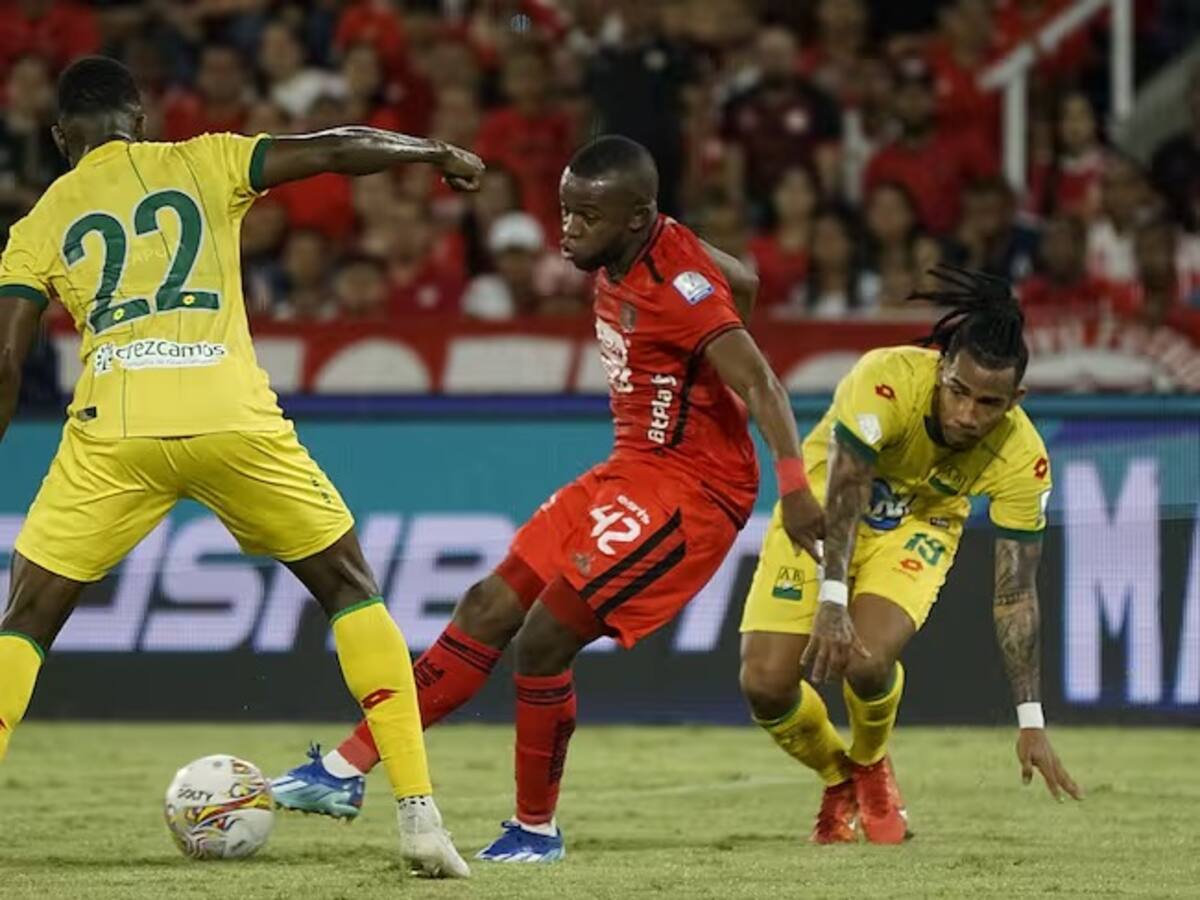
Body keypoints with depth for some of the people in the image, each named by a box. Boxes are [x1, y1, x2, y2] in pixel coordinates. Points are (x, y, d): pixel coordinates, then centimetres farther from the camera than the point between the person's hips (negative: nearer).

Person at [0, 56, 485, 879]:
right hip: (234, 420, 0)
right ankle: (420, 816, 8)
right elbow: (338, 150, 9)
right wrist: (439, 152, 26)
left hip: (114, 434, 0)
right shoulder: (201, 164, 16)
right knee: (351, 590, 17)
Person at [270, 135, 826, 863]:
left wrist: (794, 485, -38)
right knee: (490, 610, 7)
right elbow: (743, 284, 18)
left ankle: (537, 829, 7)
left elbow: (760, 381, -28)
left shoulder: (679, 287, -23)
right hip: (632, 470, 9)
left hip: (689, 489, -9)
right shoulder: (621, 258, 3)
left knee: (544, 638, -12)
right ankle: (347, 772, 10)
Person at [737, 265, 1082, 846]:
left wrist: (1031, 722, -17)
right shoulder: (886, 380, -34)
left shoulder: (1022, 460, -25)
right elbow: (842, 492, -31)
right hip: (823, 510, 0)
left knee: (868, 660, -28)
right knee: (764, 683, -13)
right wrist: (831, 602, -41)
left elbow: (1016, 592, -17)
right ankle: (838, 777, 19)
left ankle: (871, 765, 7)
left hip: (918, 529, 0)